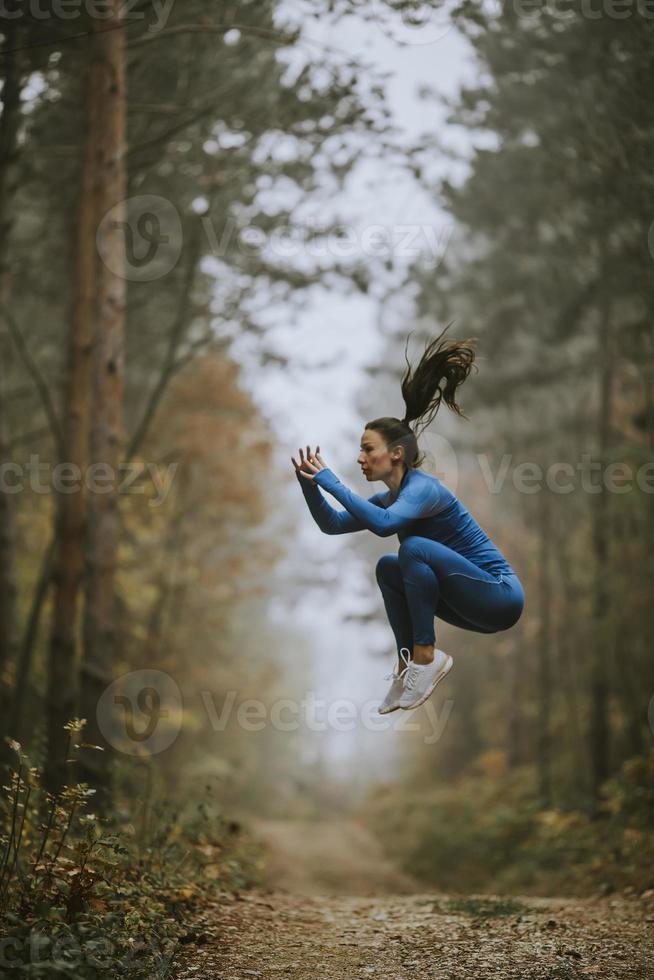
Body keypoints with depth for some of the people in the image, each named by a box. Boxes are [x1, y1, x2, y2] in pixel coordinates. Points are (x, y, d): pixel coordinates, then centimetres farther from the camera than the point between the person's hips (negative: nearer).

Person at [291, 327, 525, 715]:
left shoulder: (421, 487, -18)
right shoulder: (393, 496, 9)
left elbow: (383, 524, -39)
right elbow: (333, 524, 12)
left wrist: (333, 482, -31)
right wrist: (310, 484, -3)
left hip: (502, 595, -9)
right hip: (477, 600, 9)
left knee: (414, 548, -25)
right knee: (388, 567, 11)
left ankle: (427, 656, -15)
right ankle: (410, 665, 7)